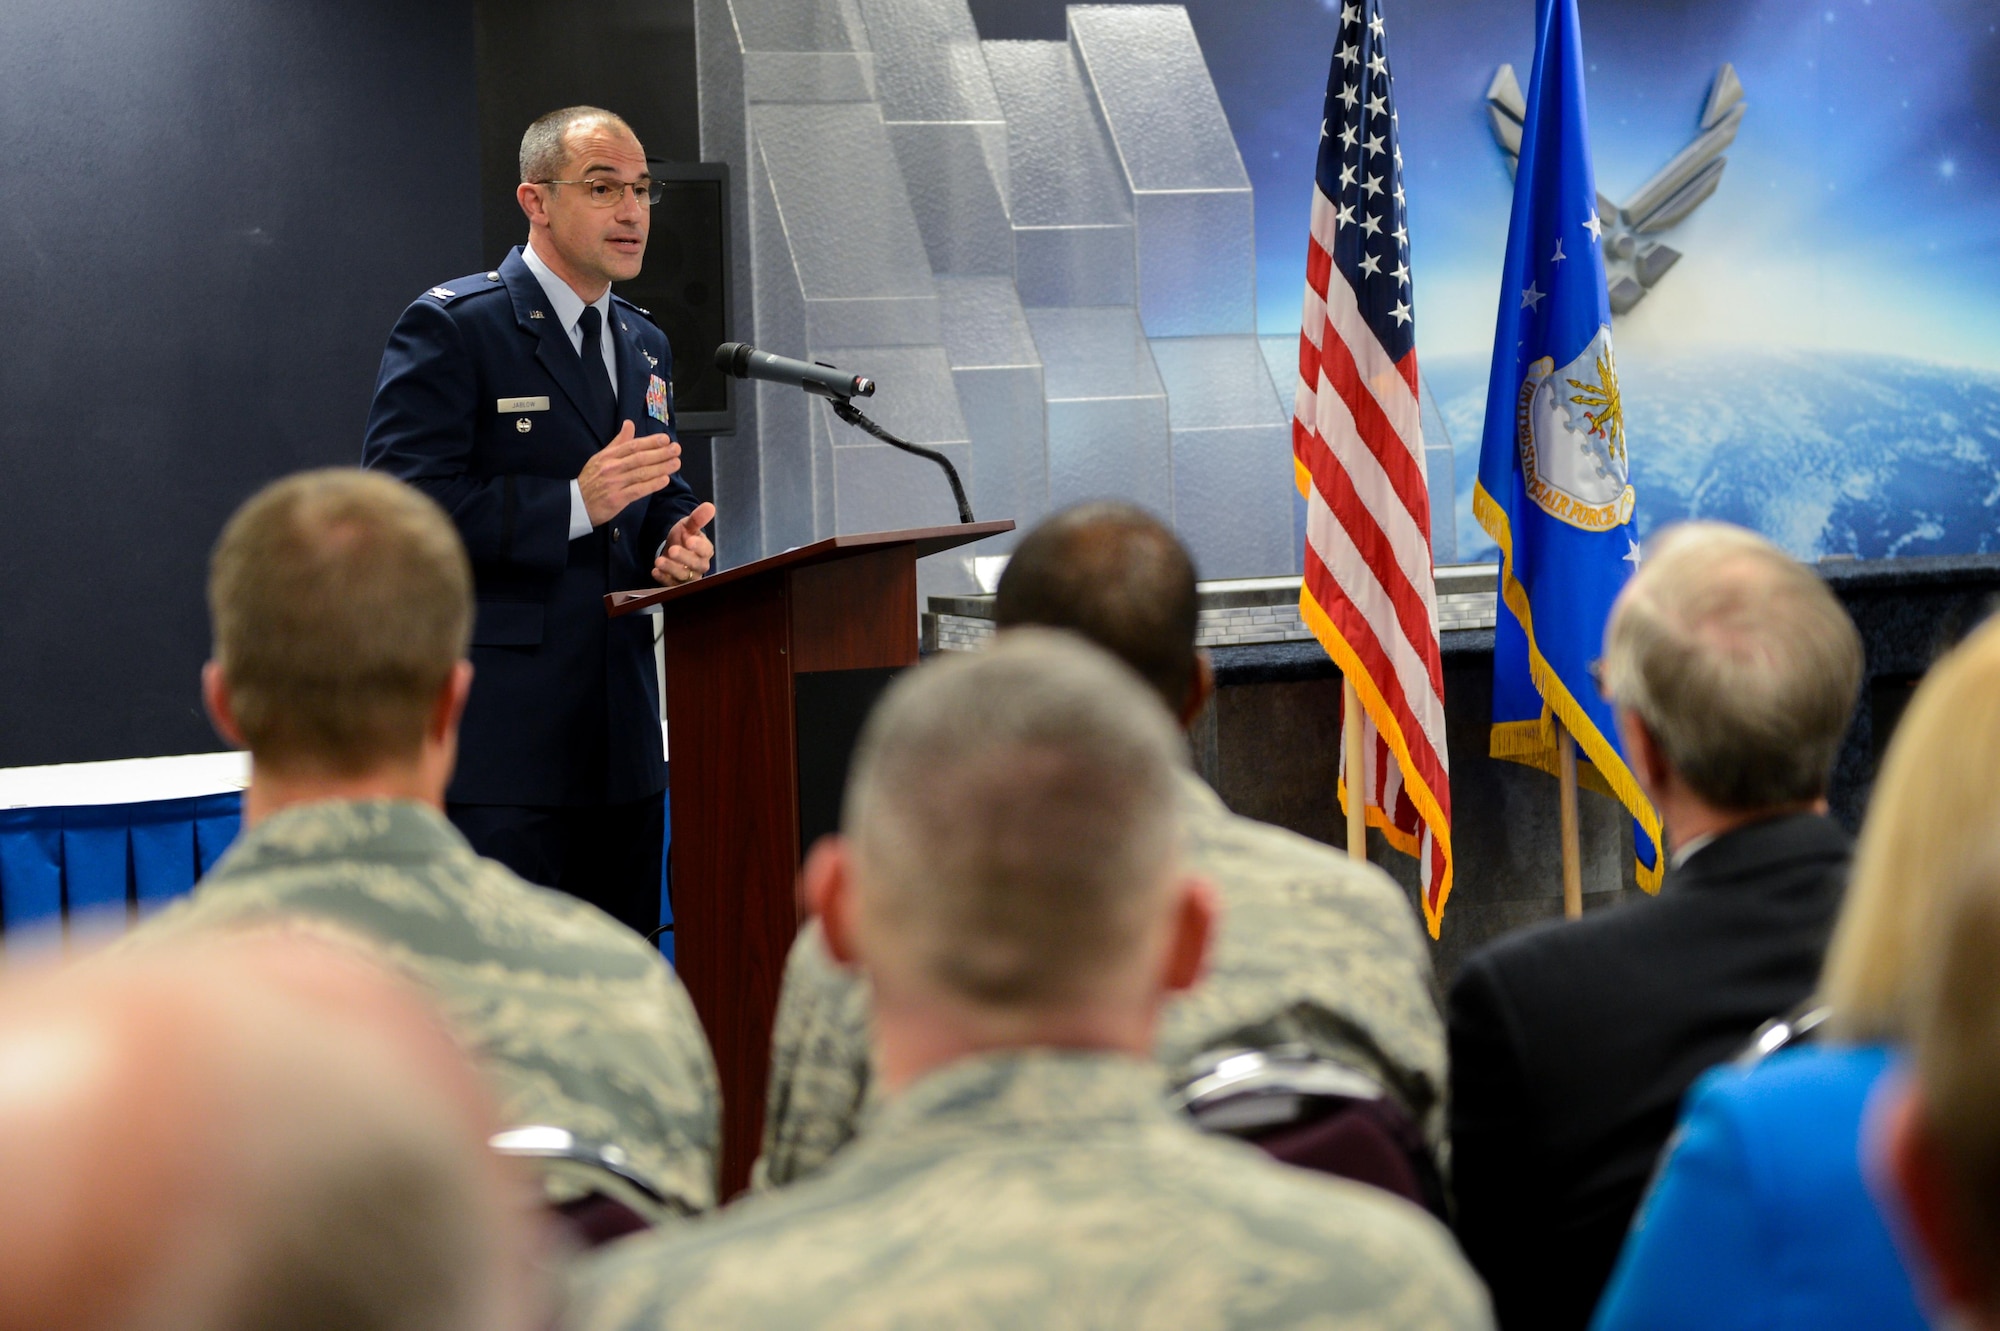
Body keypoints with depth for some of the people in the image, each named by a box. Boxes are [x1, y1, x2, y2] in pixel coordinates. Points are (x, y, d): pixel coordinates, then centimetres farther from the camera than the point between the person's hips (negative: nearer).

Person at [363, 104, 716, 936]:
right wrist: (574, 504, -22)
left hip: (623, 737, 7)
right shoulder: (450, 327, -5)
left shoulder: (644, 346, 19)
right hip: (501, 735, -7)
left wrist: (680, 540, 1)